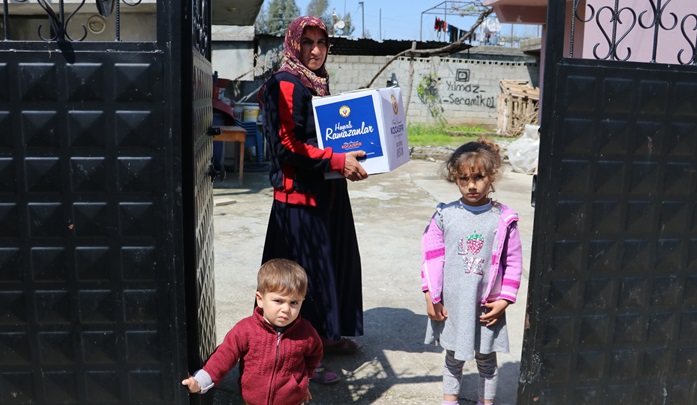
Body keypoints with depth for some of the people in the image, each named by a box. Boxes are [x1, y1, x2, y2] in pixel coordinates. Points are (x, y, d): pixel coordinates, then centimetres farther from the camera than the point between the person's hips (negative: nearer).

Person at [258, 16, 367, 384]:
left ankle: (327, 334, 34)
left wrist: (352, 157, 7)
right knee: (306, 271, -2)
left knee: (335, 261, 16)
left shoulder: (319, 83, 14)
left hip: (328, 190, 9)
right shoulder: (284, 85, -13)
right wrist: (337, 161, -22)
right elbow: (287, 145, -20)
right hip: (300, 193, -9)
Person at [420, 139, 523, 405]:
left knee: (487, 360, 16)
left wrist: (504, 300, -7)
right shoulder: (444, 215, -6)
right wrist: (431, 297, -5)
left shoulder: (503, 219, -8)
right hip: (451, 306, 1)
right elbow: (431, 257, -4)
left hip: (487, 307, 0)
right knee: (453, 358, 18)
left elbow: (513, 262, -3)